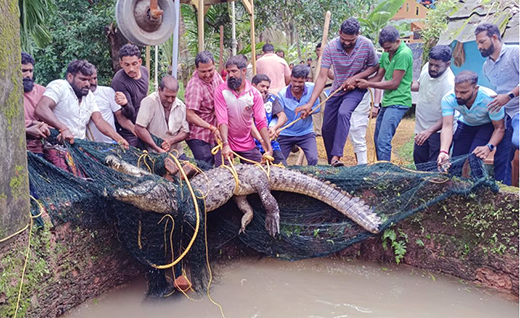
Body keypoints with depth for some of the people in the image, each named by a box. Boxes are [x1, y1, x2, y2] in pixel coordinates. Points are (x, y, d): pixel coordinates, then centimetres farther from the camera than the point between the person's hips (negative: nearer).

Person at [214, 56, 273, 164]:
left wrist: (269, 148, -17)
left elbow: (261, 122, -8)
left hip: (248, 144, 2)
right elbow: (222, 120, -18)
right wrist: (225, 145, -30)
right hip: (226, 144, -2)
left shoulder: (254, 93, -5)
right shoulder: (221, 91, -10)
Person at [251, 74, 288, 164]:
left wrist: (274, 128, -23)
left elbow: (283, 116, -2)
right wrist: (261, 139, -32)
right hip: (252, 146, -4)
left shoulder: (271, 98, 10)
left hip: (271, 144, 4)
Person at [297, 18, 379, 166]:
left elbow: (374, 67, -2)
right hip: (336, 90, 3)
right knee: (327, 128, 3)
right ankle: (331, 163, 22)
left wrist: (354, 78, -19)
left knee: (343, 113, -32)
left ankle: (336, 156, -34)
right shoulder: (331, 47, -17)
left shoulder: (366, 45, -17)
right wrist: (310, 103, -28)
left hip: (356, 89, -3)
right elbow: (322, 77, -20)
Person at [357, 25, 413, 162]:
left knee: (383, 140, -15)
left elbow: (394, 83, -16)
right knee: (378, 139, 12)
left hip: (398, 102, -9)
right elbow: (378, 77, 12)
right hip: (387, 102, 9)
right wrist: (357, 83, -4)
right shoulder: (386, 54, 12)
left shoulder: (404, 54, -15)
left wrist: (368, 84, -10)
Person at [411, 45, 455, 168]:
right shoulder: (426, 67, -4)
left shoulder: (450, 83, -27)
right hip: (421, 128, 8)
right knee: (419, 161, 20)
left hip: (438, 130, -8)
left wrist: (429, 131, -37)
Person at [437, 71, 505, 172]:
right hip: (466, 124, 3)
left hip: (487, 125, -3)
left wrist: (489, 147, -44)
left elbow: (499, 128, -25)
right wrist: (443, 151, -54)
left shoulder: (490, 99, -35)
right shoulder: (448, 99, -30)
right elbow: (447, 126, -37)